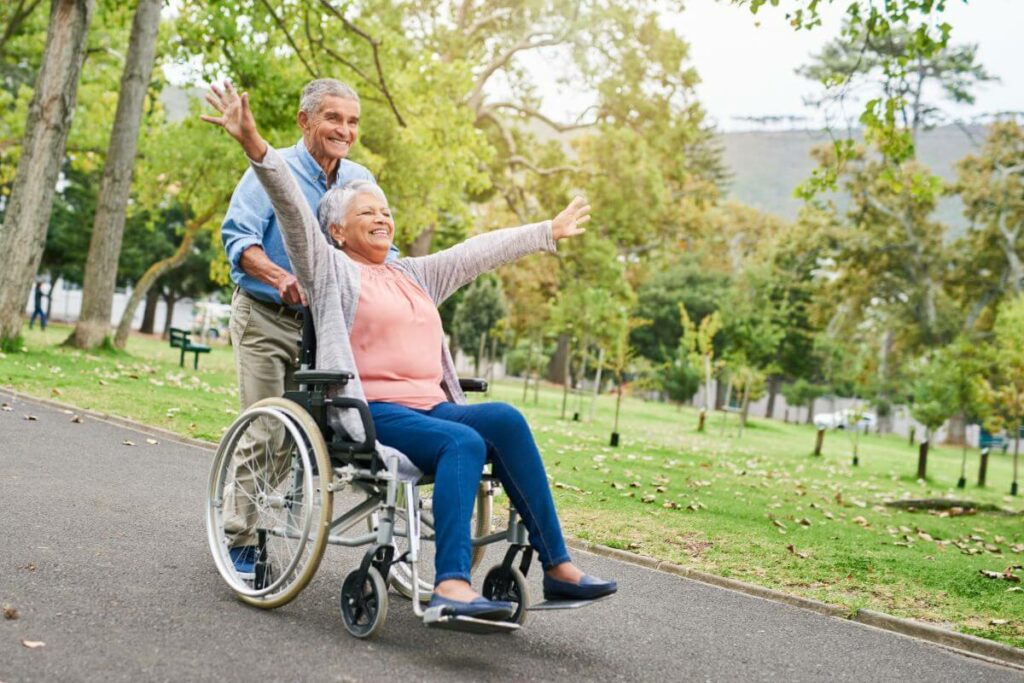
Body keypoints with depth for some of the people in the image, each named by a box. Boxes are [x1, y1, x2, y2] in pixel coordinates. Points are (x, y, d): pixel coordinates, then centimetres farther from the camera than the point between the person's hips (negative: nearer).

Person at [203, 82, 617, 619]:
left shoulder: (416, 275, 26)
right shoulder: (330, 270, 8)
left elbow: (482, 251, 31)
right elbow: (292, 209, -6)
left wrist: (549, 232, 37)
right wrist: (256, 147, -20)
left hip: (432, 408, 6)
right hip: (371, 412, -6)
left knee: (505, 419, -22)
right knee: (464, 441, -32)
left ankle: (553, 564, -22)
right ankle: (451, 585, -42)